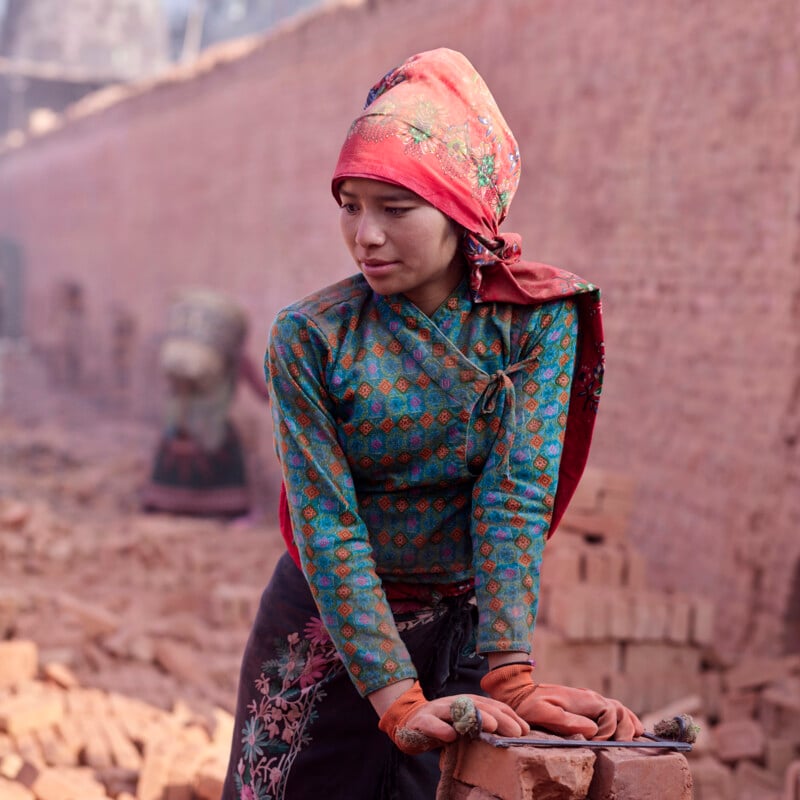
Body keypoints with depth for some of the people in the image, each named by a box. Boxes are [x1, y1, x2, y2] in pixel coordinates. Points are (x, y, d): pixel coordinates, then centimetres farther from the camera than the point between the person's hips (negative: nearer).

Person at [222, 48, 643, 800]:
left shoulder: (536, 320, -11)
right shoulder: (310, 337, -13)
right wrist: (397, 699, -29)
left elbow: (515, 499, -19)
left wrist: (510, 678, -30)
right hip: (324, 628, 0)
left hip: (463, 628, 1)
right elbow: (326, 528, -18)